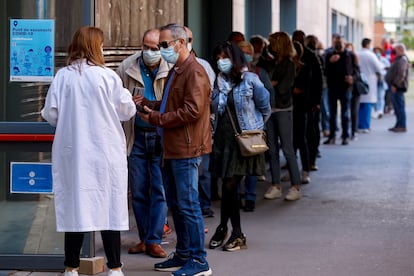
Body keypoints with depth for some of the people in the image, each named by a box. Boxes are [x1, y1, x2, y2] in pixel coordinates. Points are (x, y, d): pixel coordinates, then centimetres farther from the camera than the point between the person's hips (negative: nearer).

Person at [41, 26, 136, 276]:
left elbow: (50, 114, 0)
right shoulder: (107, 76, -9)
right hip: (105, 153, -2)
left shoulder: (62, 77, -3)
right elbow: (127, 111, 0)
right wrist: (124, 94, 20)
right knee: (108, 206, 5)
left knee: (74, 204, 8)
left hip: (72, 152, 2)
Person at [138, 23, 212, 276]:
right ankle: (183, 255, 24)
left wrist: (157, 118, -16)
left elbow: (192, 111, -21)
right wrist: (149, 105, 7)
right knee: (175, 203, 15)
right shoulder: (176, 72, 18)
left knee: (188, 205, -7)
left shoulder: (194, 72, -14)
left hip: (186, 150, -10)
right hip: (172, 148, 10)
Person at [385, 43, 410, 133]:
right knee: (397, 107, 13)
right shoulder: (399, 59, 18)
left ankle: (402, 126, -8)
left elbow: (401, 74, -24)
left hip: (397, 87, -11)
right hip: (395, 87, 11)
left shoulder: (402, 60, -15)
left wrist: (395, 85, -23)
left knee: (399, 107, -9)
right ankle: (398, 125, 19)